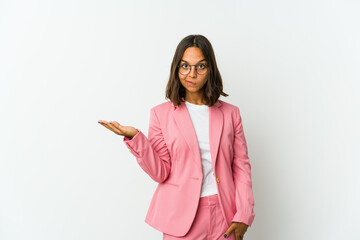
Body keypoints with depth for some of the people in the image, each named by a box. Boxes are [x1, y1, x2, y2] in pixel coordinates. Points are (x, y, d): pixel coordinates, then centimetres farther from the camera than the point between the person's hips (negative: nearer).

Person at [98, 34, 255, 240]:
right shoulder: (161, 113, 2)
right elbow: (161, 173, -4)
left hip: (224, 216, 2)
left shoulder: (230, 113, 7)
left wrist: (243, 215, -3)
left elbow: (241, 167, 5)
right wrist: (135, 137, -17)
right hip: (181, 216, -1)